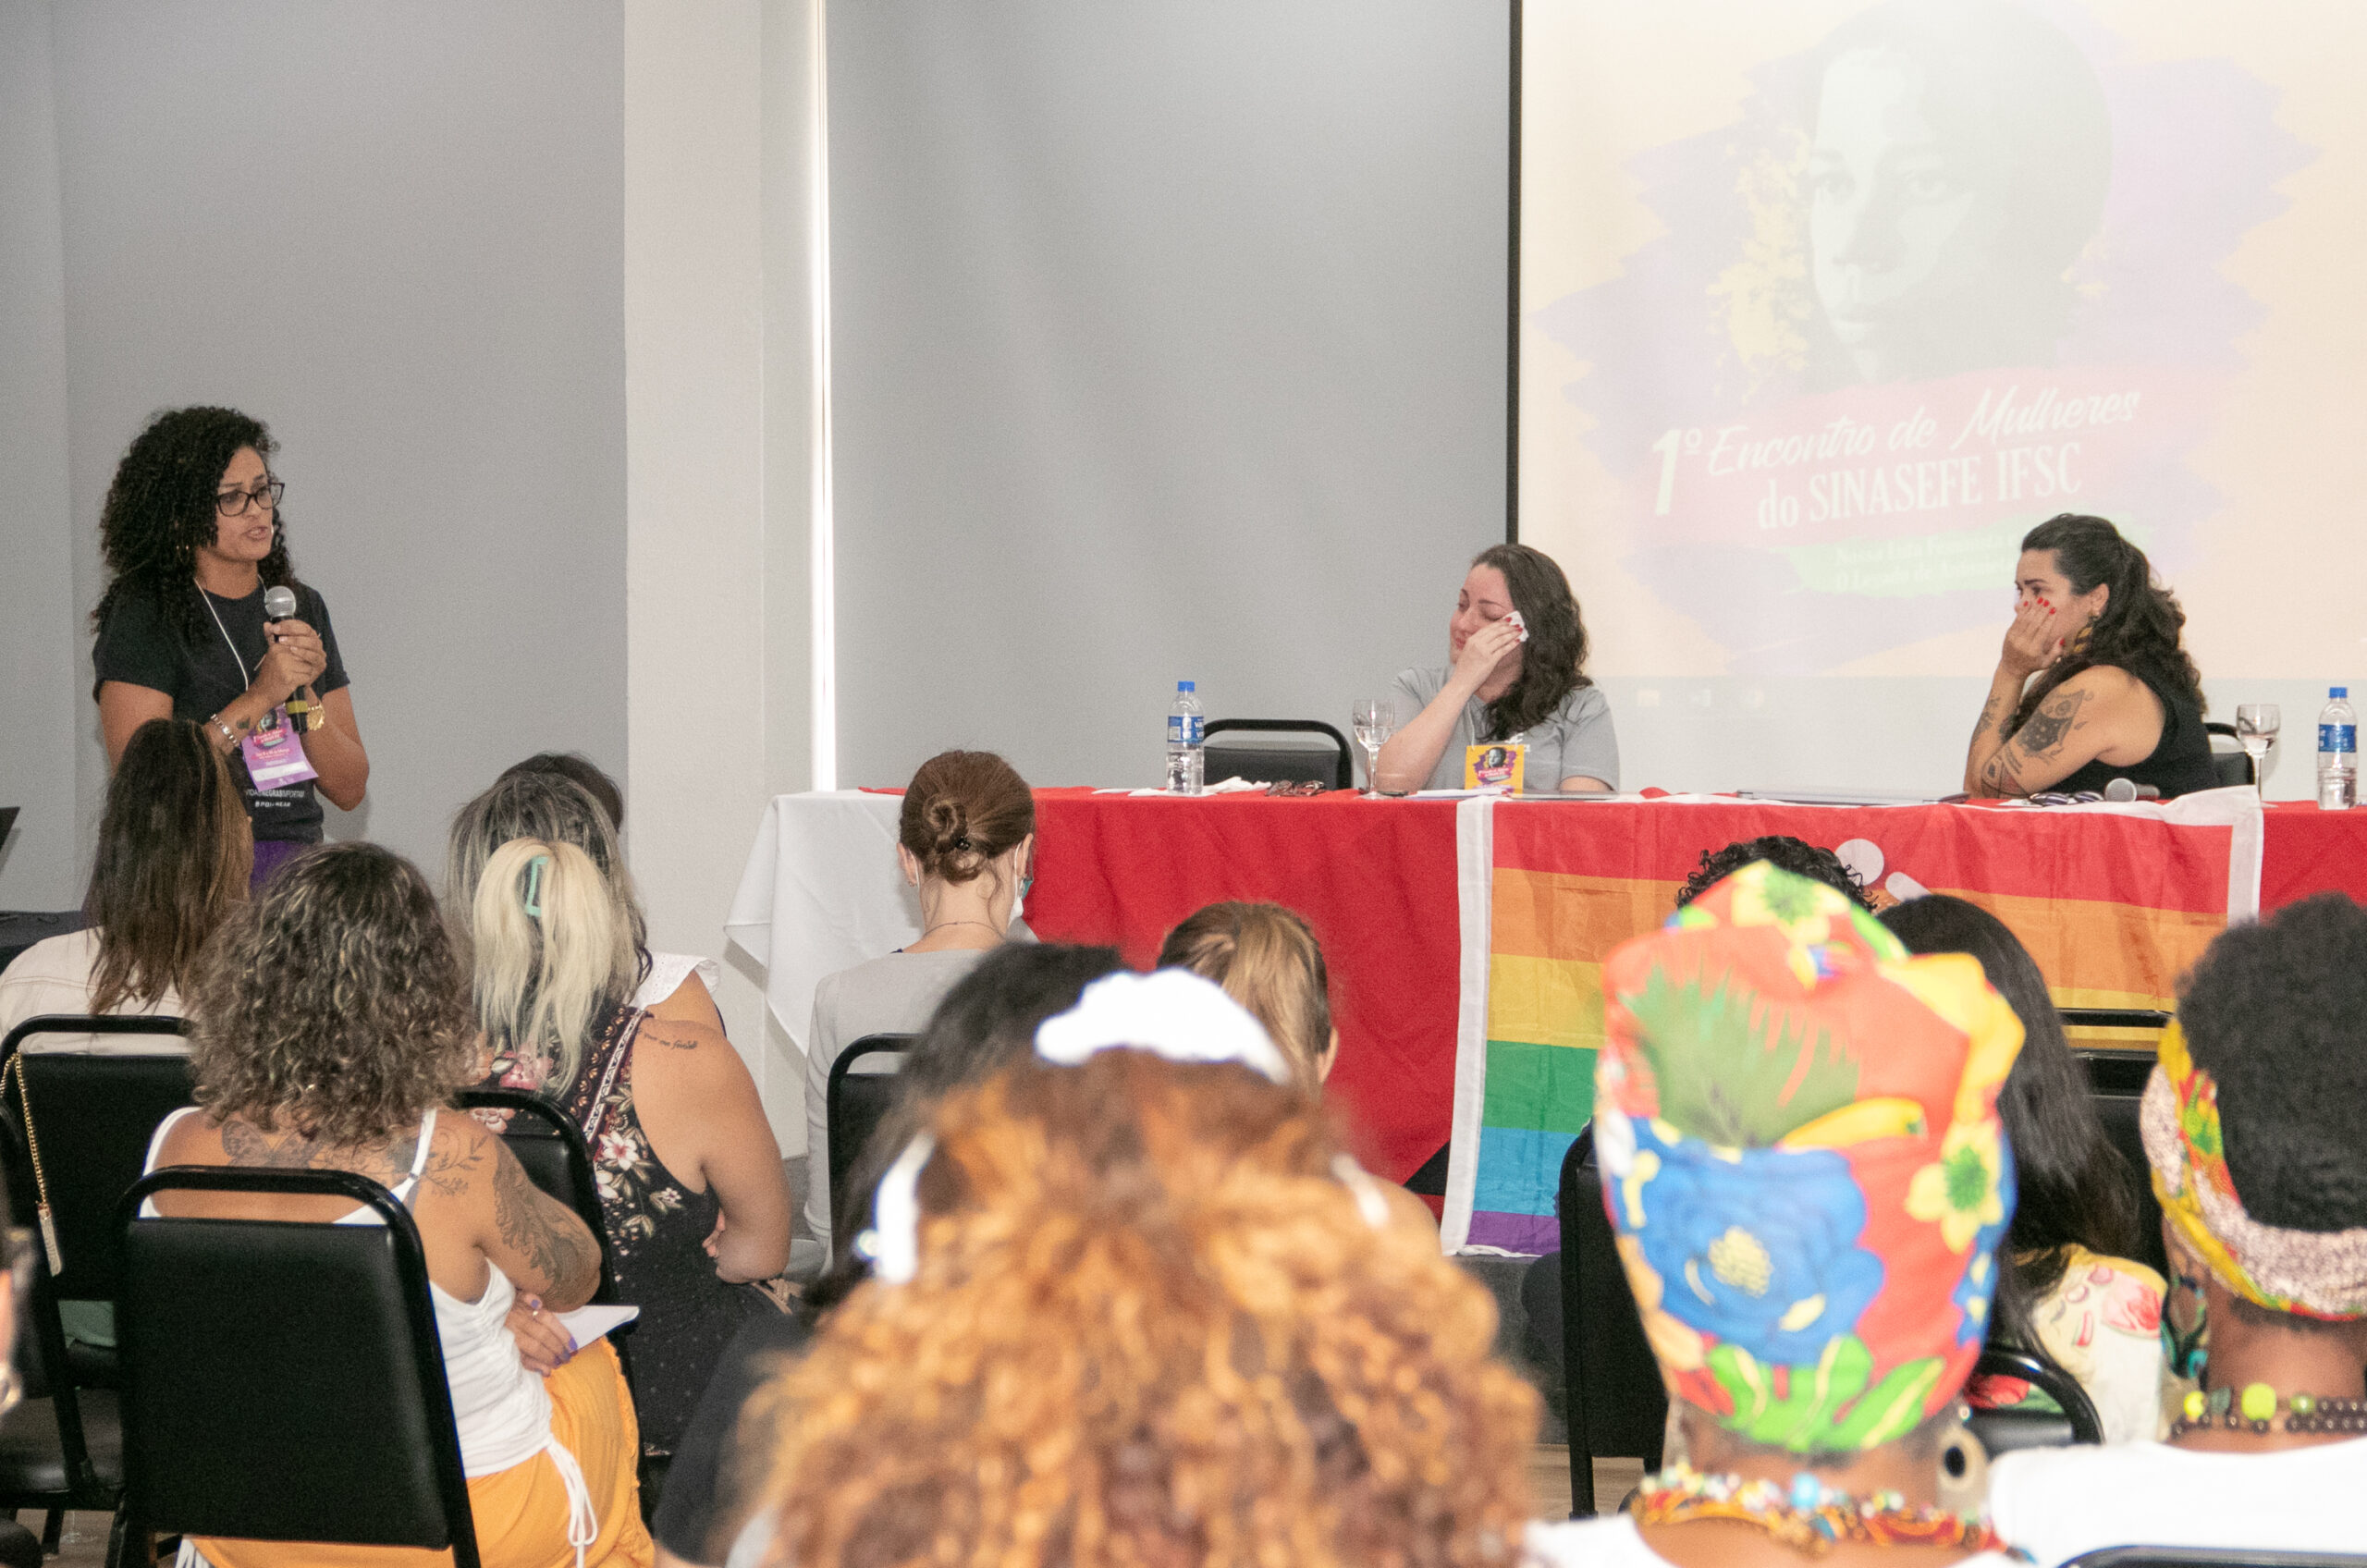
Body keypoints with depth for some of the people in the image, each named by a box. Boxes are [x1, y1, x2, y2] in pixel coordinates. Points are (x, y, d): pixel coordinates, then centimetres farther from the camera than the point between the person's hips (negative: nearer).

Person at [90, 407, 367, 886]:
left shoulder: (302, 607, 13)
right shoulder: (144, 617, -2)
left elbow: (349, 790, 11)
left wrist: (303, 697, -6)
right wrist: (258, 698, -14)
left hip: (296, 865, 4)